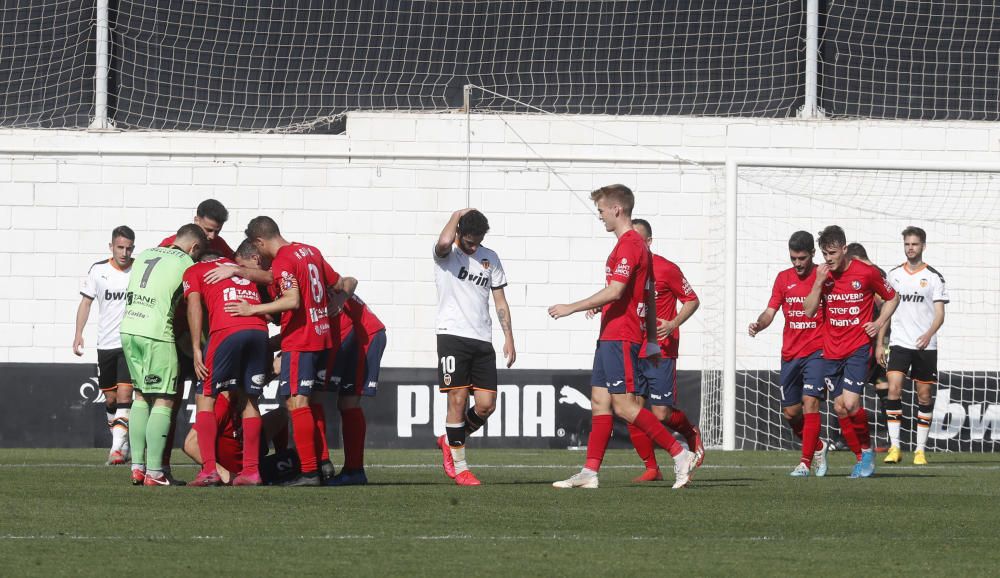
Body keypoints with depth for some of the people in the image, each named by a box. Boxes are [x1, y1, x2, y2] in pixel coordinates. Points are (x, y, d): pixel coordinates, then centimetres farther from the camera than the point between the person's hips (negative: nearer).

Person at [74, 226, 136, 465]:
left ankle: (117, 448, -20)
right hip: (106, 344, 3)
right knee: (110, 398, 10)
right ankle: (122, 445, 25)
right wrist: (79, 333, 0)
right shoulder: (98, 270, 2)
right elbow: (86, 301, 9)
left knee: (124, 394, -16)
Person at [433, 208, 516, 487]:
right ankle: (458, 466, -1)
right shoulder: (446, 254, -1)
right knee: (458, 400, -9)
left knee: (486, 405, -2)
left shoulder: (490, 258, 14)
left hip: (482, 339, 5)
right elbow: (444, 243, -27)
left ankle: (450, 441, 24)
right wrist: (457, 215, -10)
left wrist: (509, 337, 10)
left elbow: (500, 300, 17)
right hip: (453, 336, -5)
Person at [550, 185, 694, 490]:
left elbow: (614, 291, -23)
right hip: (610, 337, 10)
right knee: (599, 400, 7)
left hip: (620, 337, -10)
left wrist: (572, 307, -17)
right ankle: (589, 473, 5)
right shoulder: (638, 244, 19)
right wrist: (652, 340, 25)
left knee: (624, 405, -11)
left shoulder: (629, 245, -14)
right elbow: (650, 296, 23)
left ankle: (679, 453, -9)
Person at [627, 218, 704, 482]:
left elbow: (692, 301, 1)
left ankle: (691, 434, 24)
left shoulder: (666, 269, -6)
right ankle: (651, 468, 7)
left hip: (660, 352, -5)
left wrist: (673, 324, -15)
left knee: (661, 413, -9)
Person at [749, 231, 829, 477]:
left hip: (817, 352, -4)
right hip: (790, 353, 4)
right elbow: (771, 311, 4)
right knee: (790, 411, 6)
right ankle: (816, 447, 32)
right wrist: (759, 324, -16)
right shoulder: (783, 278, 8)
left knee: (810, 402, -17)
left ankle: (806, 462, -12)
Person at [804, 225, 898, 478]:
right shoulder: (822, 274, 3)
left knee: (851, 403, -18)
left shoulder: (866, 273, -7)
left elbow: (892, 298, 8)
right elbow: (809, 311, -1)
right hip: (831, 351, 5)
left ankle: (867, 449, 5)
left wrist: (880, 323, -6)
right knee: (840, 408, 2)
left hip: (858, 348, -4)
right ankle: (861, 458, 16)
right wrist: (819, 283, -14)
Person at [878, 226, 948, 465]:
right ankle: (894, 447, -12)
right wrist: (879, 344, 10)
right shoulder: (894, 275, 9)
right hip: (899, 344, 1)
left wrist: (929, 334, -23)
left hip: (925, 346, -1)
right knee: (894, 389, -14)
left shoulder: (934, 277, 1)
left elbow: (939, 313, -4)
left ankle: (921, 449, 10)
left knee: (925, 396, 2)